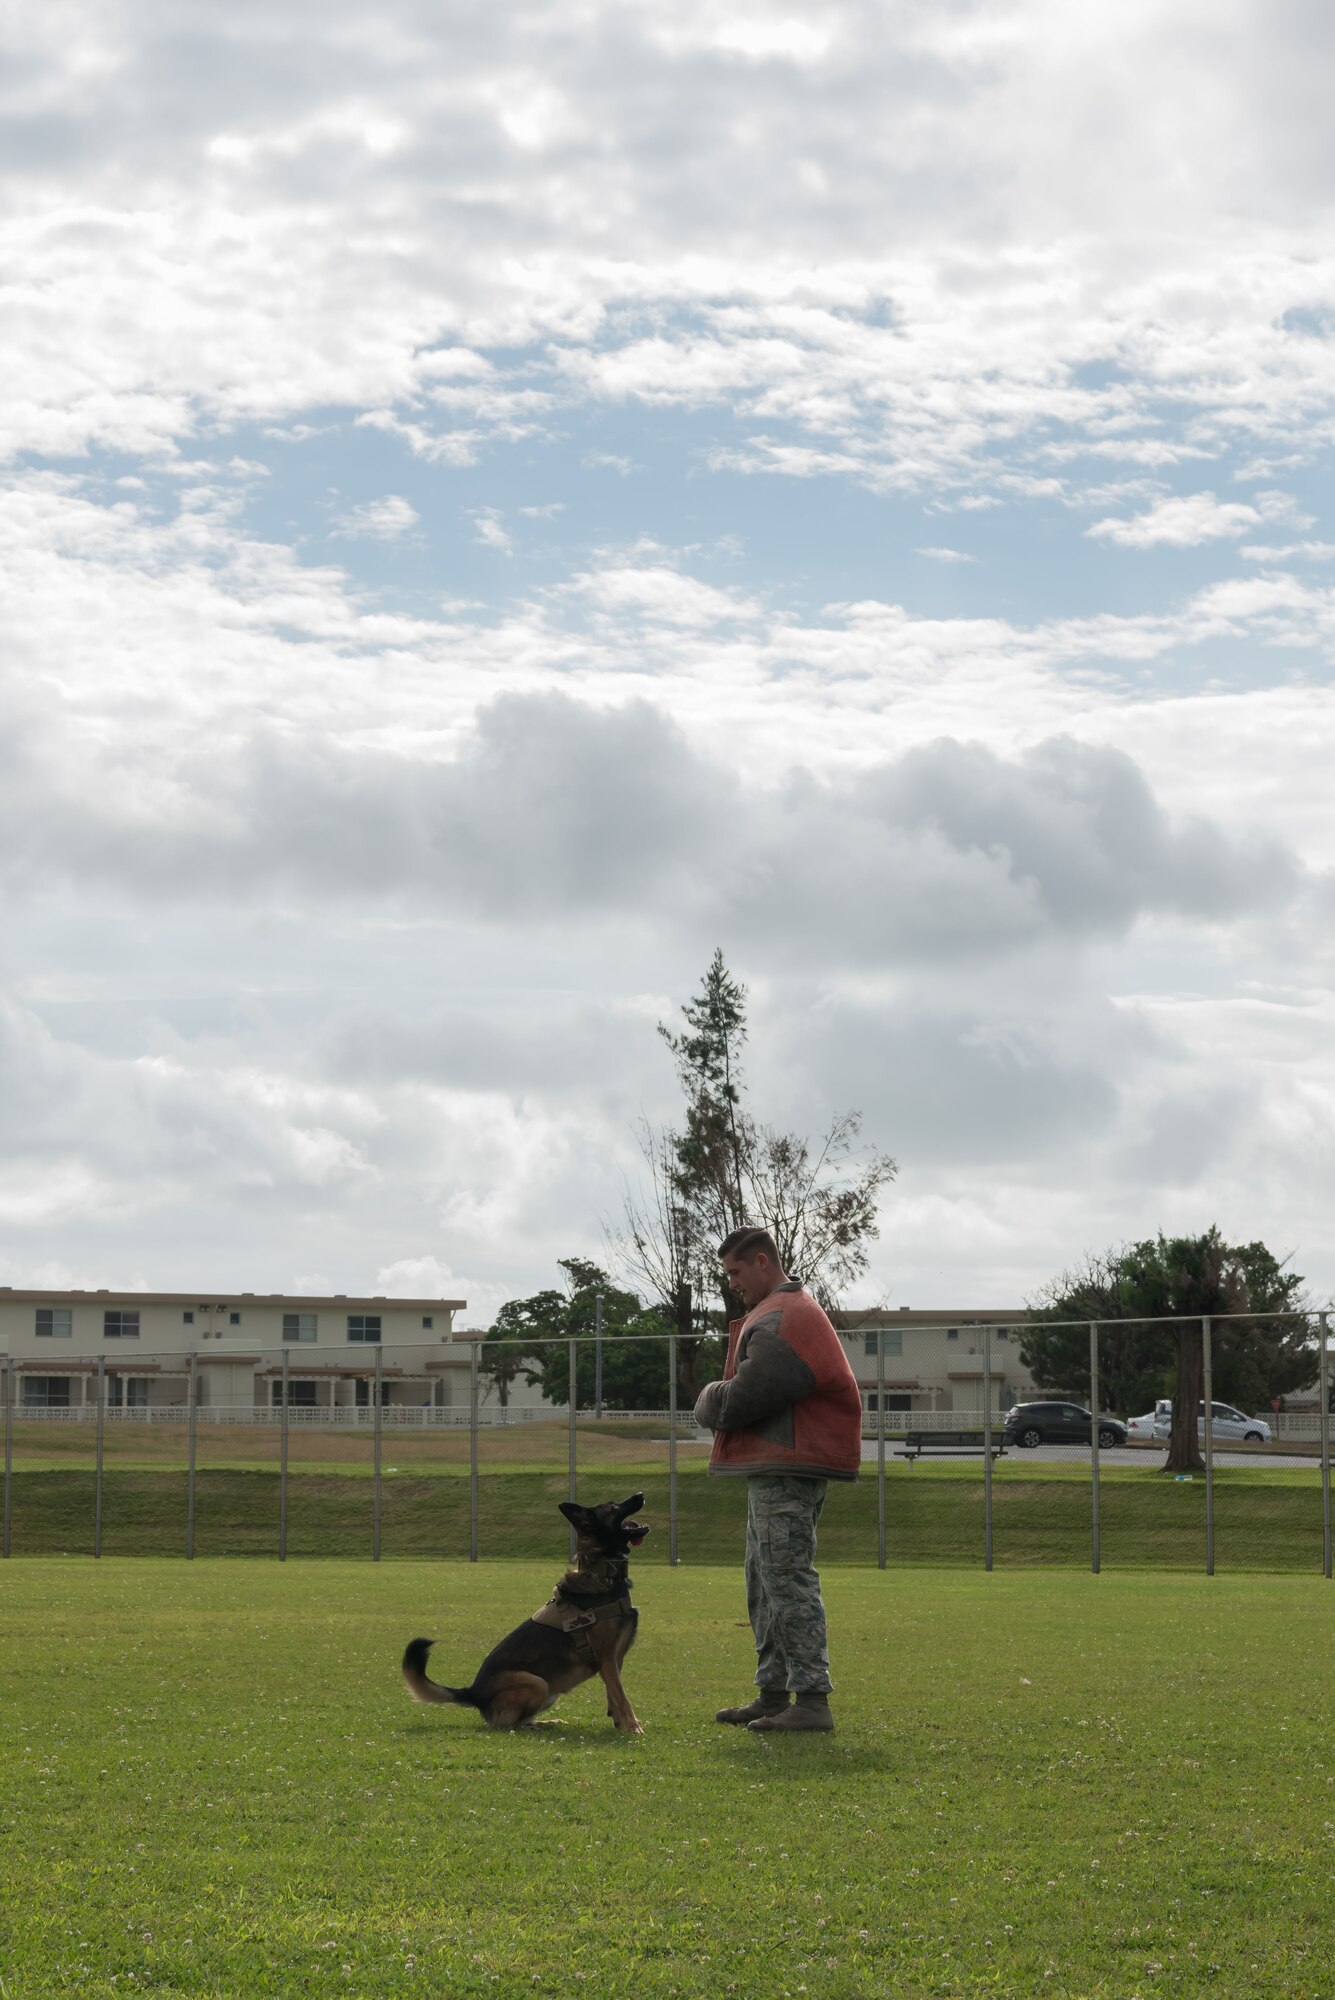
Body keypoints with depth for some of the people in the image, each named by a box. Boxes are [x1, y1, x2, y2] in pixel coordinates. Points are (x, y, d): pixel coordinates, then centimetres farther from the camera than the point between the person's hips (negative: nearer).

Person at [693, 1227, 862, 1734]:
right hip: (773, 1469, 11)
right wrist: (717, 1401, 1)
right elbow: (736, 1397, 21)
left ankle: (812, 1701, -13)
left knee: (788, 1582, -12)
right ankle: (773, 1693, 22)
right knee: (765, 1584, 16)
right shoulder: (784, 1311, 22)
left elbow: (740, 1400, -20)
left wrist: (709, 1402, 0)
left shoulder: (781, 1322, -15)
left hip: (785, 1475, -11)